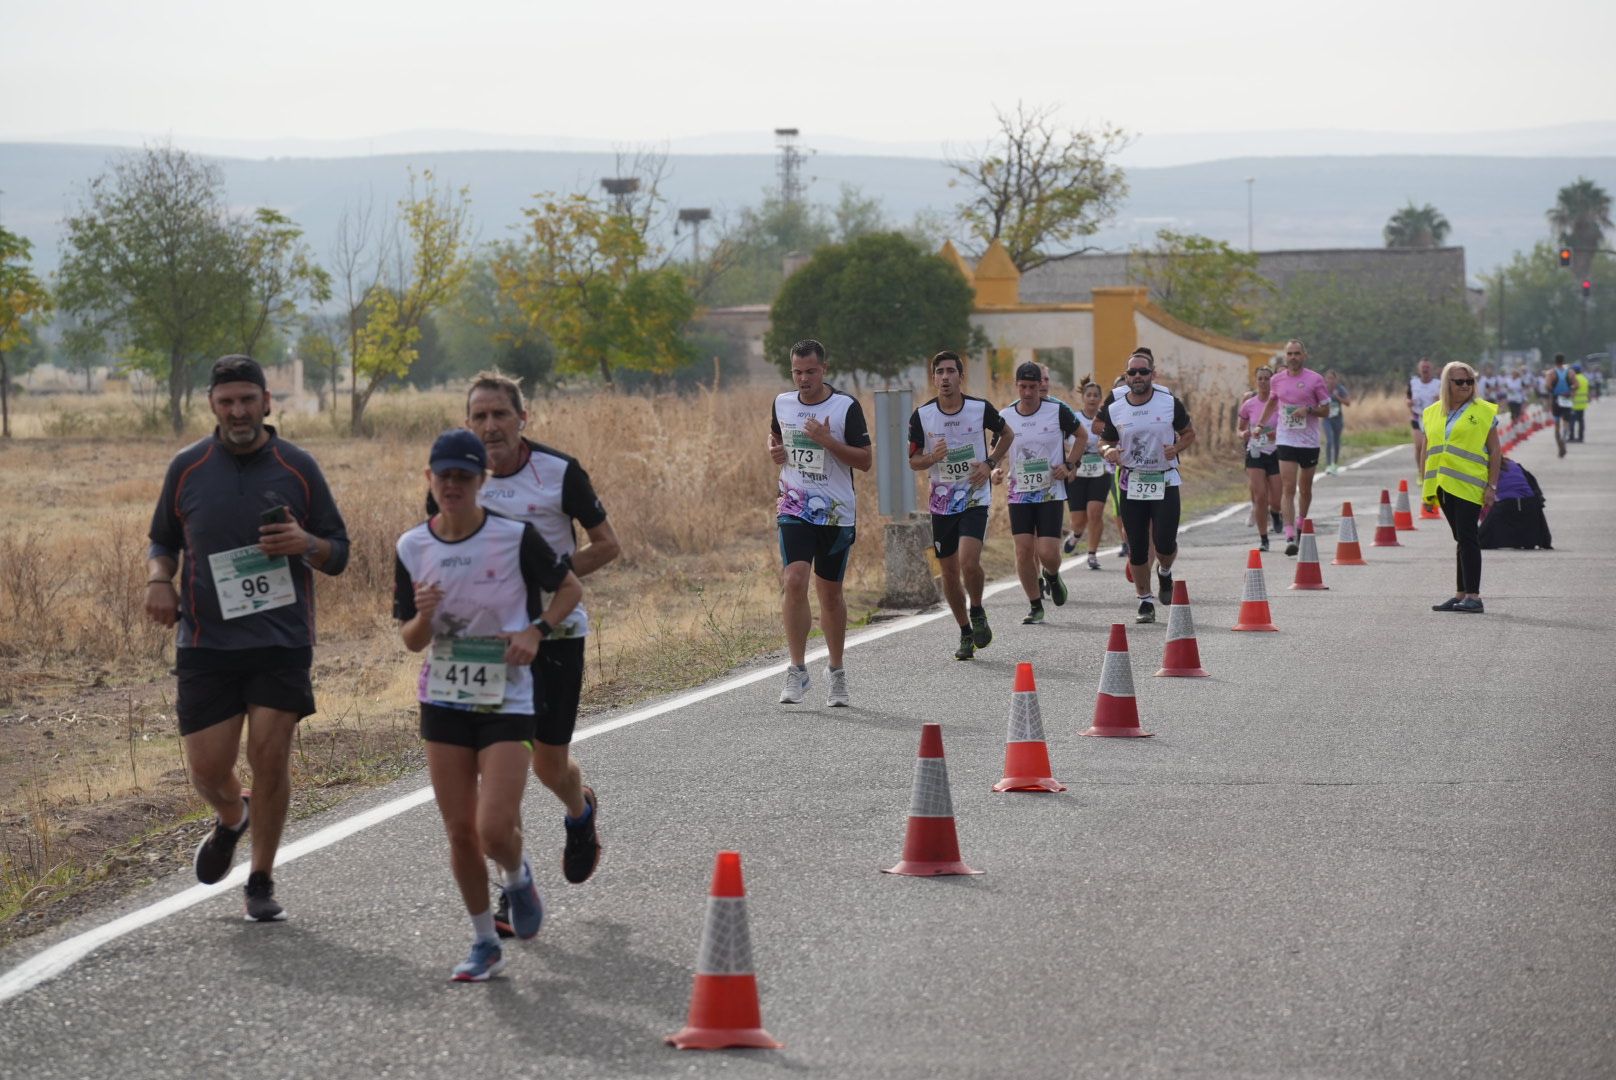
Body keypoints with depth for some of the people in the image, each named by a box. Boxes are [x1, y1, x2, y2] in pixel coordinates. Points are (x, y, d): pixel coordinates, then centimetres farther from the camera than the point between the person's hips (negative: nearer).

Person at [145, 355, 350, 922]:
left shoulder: (297, 467, 1)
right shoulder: (187, 468, 3)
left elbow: (338, 552, 7)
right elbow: (163, 540, 17)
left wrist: (306, 544, -16)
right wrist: (159, 579, -5)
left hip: (282, 641, -1)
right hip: (206, 642, 1)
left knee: (270, 756, -6)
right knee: (207, 769, -1)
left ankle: (261, 882, 11)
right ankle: (231, 818, 36)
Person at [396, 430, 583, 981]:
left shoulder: (514, 536, -10)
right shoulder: (412, 548, 0)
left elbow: (570, 588, 5)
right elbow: (411, 641, 5)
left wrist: (537, 630, -12)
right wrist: (424, 615, -18)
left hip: (507, 702, -3)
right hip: (444, 702, 3)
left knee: (495, 830, -13)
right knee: (460, 832, 4)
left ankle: (518, 876, 24)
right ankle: (484, 943, 20)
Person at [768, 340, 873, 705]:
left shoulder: (846, 407, -7)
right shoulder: (782, 404, 5)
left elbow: (866, 461, -8)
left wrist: (828, 441, -20)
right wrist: (774, 450, 1)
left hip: (836, 513, -2)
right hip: (795, 510, 2)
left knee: (830, 592, 8)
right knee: (795, 581, -17)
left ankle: (836, 671, 24)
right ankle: (798, 670, -12)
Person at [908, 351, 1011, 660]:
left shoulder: (981, 409, -7)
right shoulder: (921, 416, -5)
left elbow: (1006, 435, 12)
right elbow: (913, 460, 3)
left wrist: (990, 464, -3)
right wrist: (932, 457, -19)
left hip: (975, 499, -3)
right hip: (942, 503, 3)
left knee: (969, 561, -22)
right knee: (949, 571, 7)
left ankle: (977, 611, 7)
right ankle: (966, 633, 25)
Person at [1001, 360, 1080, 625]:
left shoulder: (1057, 411, -6)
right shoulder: (1005, 416, -1)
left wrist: (1068, 464, -4)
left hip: (1051, 492, -2)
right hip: (1019, 493, 2)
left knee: (1047, 552, -11)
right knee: (1024, 551, -3)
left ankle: (1052, 576, 26)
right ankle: (1035, 607, 14)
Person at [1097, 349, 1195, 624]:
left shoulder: (1170, 403, -4)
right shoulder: (1114, 408, 0)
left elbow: (1189, 433, 8)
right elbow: (1106, 442, 10)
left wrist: (1177, 448, -13)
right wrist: (1108, 451, -14)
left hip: (1165, 481, -2)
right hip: (1131, 484, 2)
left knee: (1165, 543, -11)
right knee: (1137, 549, 2)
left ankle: (1165, 572, 25)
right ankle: (1145, 601, 17)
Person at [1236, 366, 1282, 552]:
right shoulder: (1249, 405, 3)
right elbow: (1239, 428, 14)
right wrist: (1243, 434, -9)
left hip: (1276, 453, -1)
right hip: (1255, 453, 1)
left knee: (1276, 500, -2)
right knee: (1260, 496, -10)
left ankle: (1275, 513, 37)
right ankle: (1263, 539, 1)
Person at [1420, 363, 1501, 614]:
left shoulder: (1484, 412, 0)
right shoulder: (1432, 413, 12)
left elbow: (1495, 452, -1)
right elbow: (1427, 452, 16)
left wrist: (1492, 487, -7)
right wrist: (1425, 486, 13)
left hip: (1468, 485, -5)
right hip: (1443, 486, 5)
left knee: (1467, 538, -10)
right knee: (1461, 539, 12)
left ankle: (1473, 596, -10)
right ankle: (1461, 594, 16)